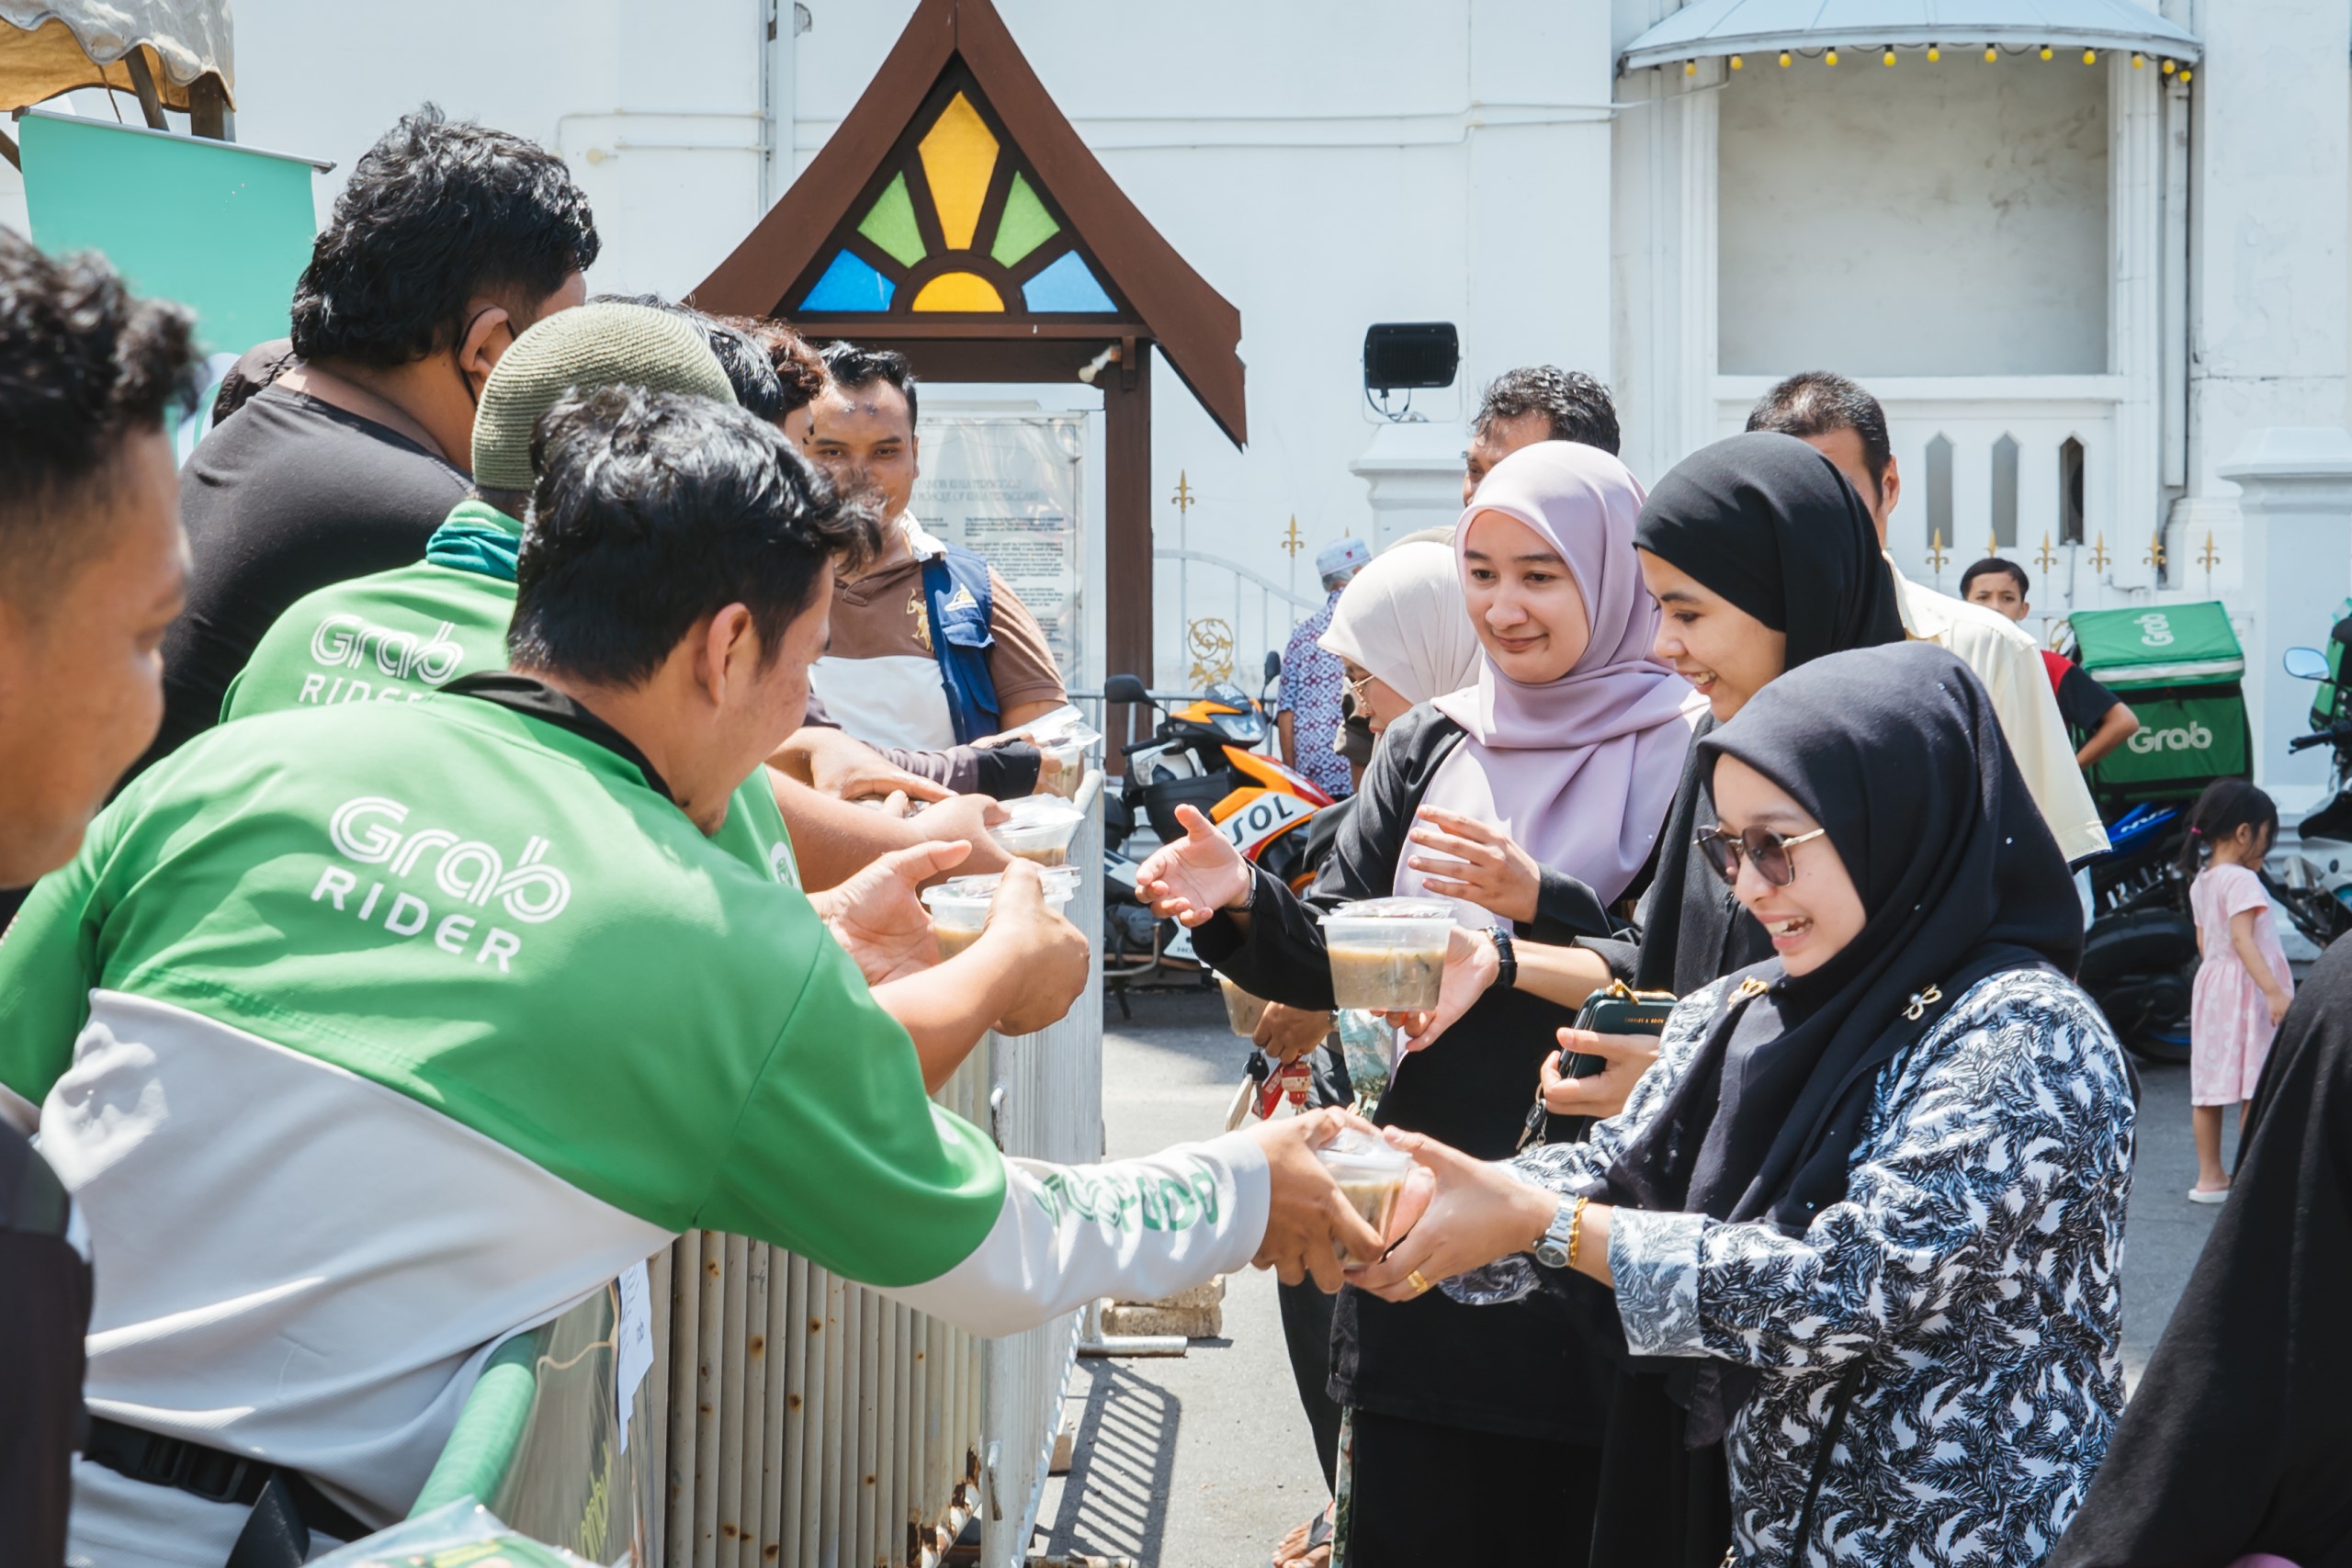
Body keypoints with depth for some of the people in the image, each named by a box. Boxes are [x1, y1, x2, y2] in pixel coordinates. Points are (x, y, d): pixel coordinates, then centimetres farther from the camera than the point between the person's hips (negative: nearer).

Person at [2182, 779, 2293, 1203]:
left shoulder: (2200, 882, 12)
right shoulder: (2242, 881, -15)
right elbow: (2243, 939, -25)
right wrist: (2275, 991, -29)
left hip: (2211, 988, 9)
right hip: (2245, 992, -9)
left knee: (2209, 1088, 9)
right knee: (2257, 1089, -4)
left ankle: (2210, 1177, 14)